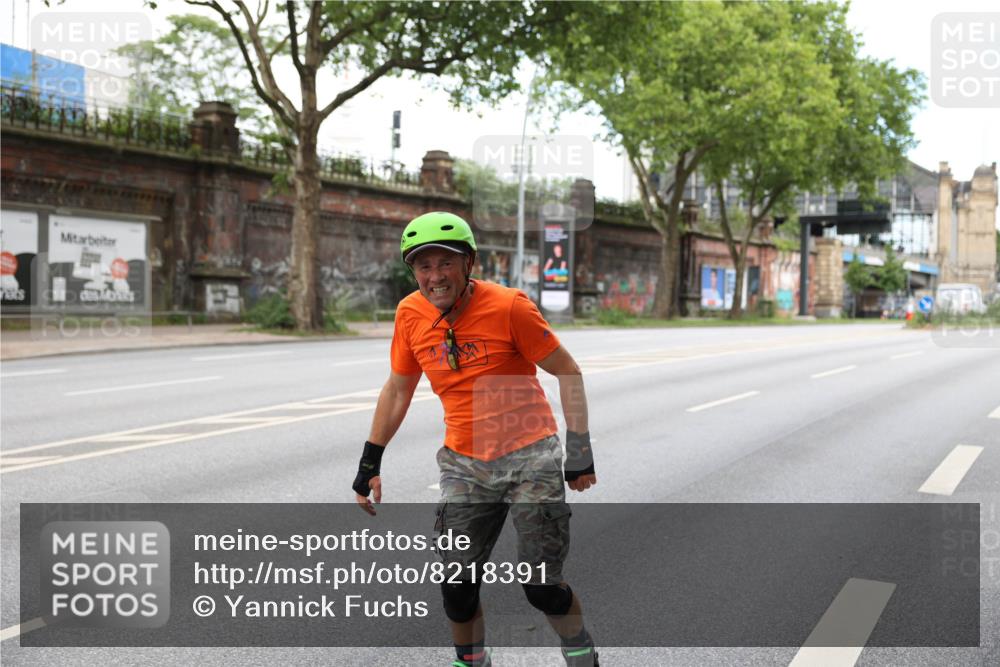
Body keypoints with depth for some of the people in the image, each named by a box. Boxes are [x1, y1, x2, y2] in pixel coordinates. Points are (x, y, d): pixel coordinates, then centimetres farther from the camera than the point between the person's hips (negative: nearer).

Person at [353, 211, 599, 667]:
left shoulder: (508, 306, -16)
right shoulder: (410, 314, -3)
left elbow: (567, 373, -7)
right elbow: (397, 390, 10)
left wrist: (580, 451, -8)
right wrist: (369, 464, 11)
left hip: (530, 456, -4)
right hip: (465, 465, 4)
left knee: (542, 587, -4)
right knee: (457, 588, 2)